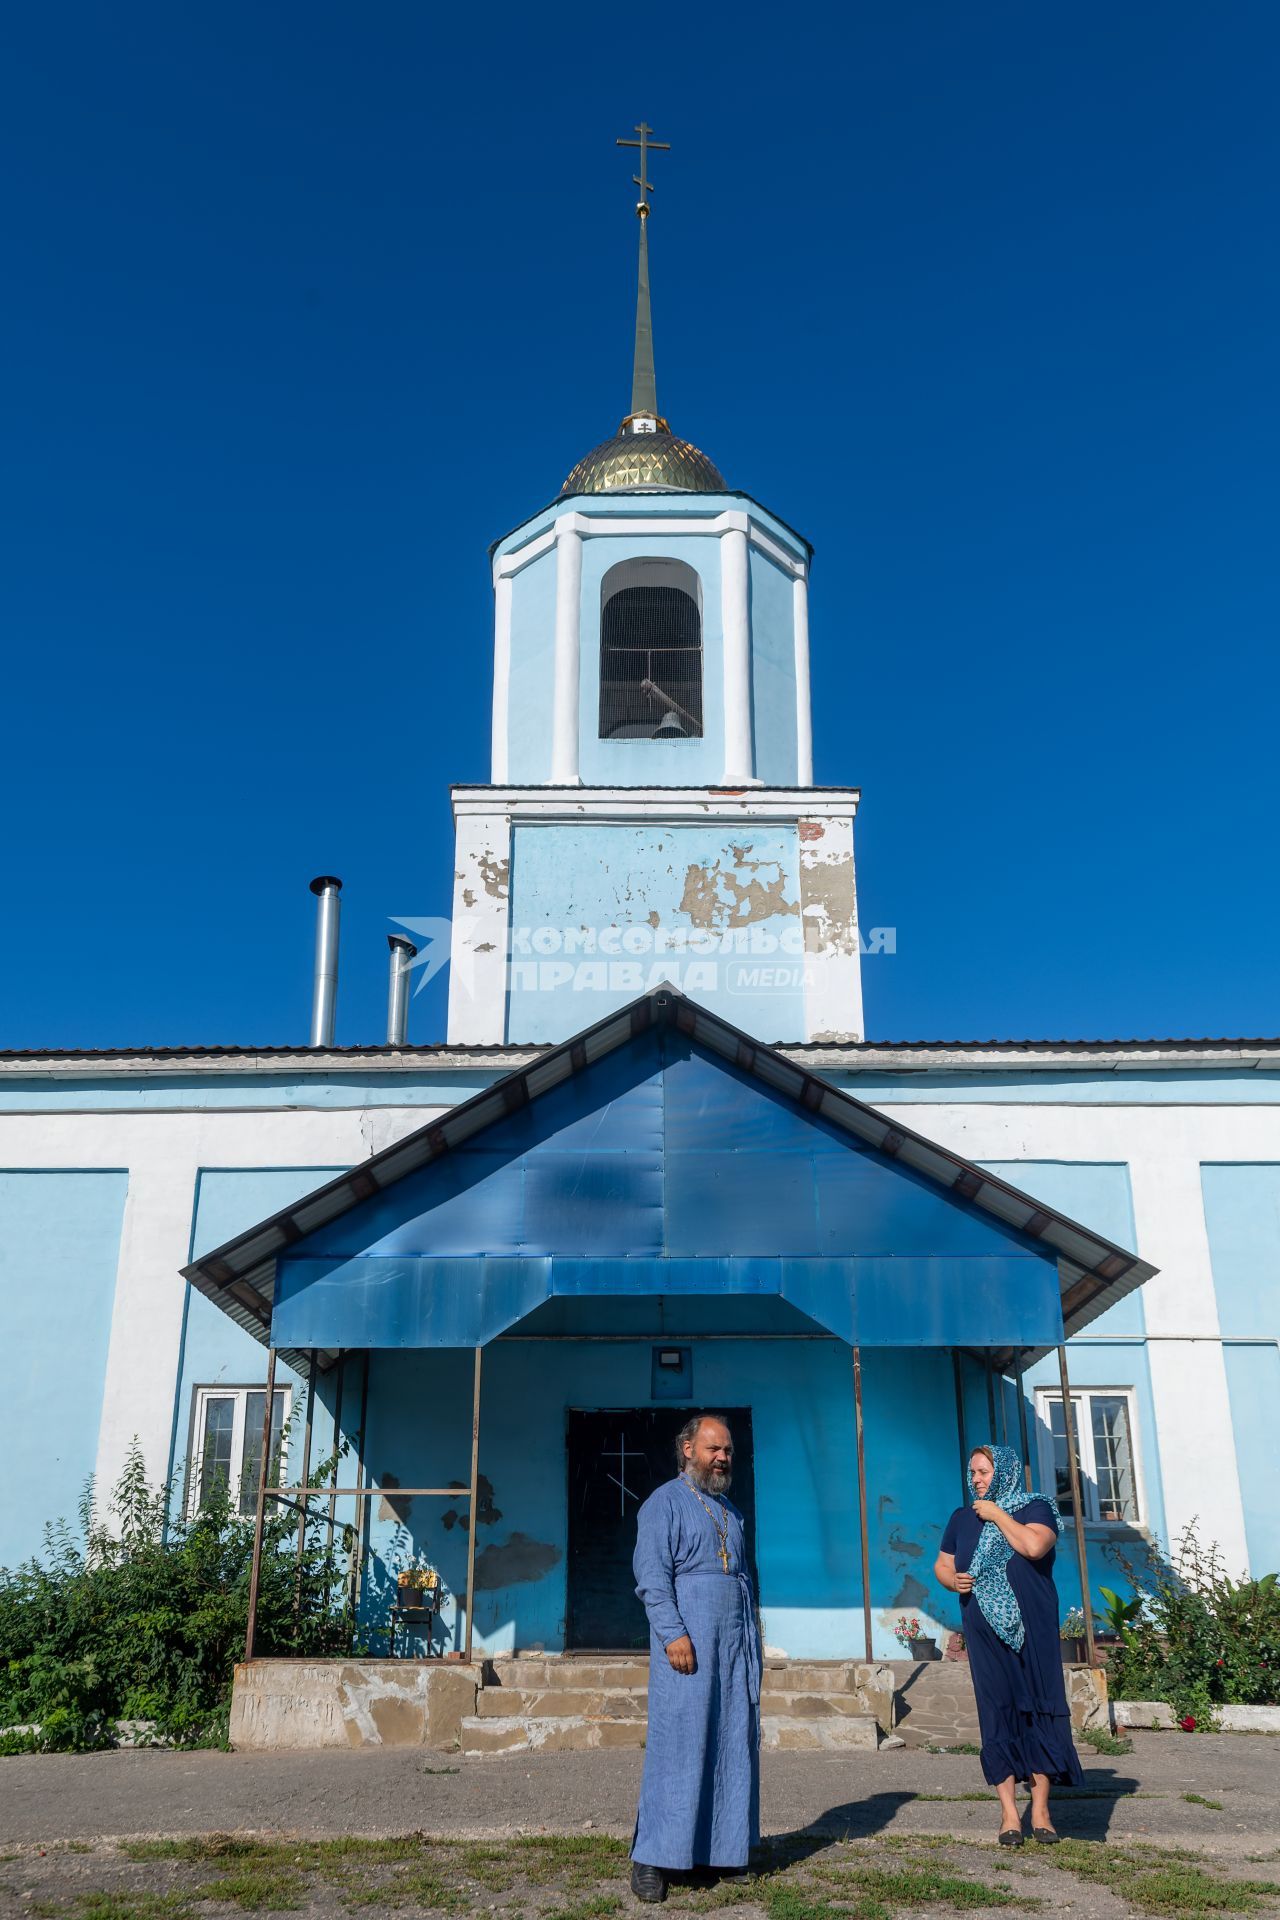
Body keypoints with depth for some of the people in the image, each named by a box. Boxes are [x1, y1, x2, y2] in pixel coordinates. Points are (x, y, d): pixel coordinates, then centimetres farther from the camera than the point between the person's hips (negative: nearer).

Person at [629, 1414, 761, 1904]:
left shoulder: (730, 1513, 20)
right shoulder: (665, 1503, -3)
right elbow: (651, 1575, -11)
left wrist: (752, 1640, 16)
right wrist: (673, 1633, -19)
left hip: (737, 1643, 7)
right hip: (688, 1640, -7)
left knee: (734, 1746, 6)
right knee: (677, 1745, -7)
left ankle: (725, 1848, 13)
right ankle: (651, 1858, -2)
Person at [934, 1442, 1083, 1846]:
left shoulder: (1035, 1509, -1)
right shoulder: (962, 1518, 13)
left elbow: (1034, 1546, -20)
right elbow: (942, 1563, 18)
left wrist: (997, 1514, -11)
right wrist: (952, 1580, -4)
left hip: (1032, 1630, -3)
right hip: (985, 1633, 3)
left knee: (1037, 1709, -2)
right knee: (997, 1714, 0)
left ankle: (1040, 1810, 8)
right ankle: (1009, 1813, 4)